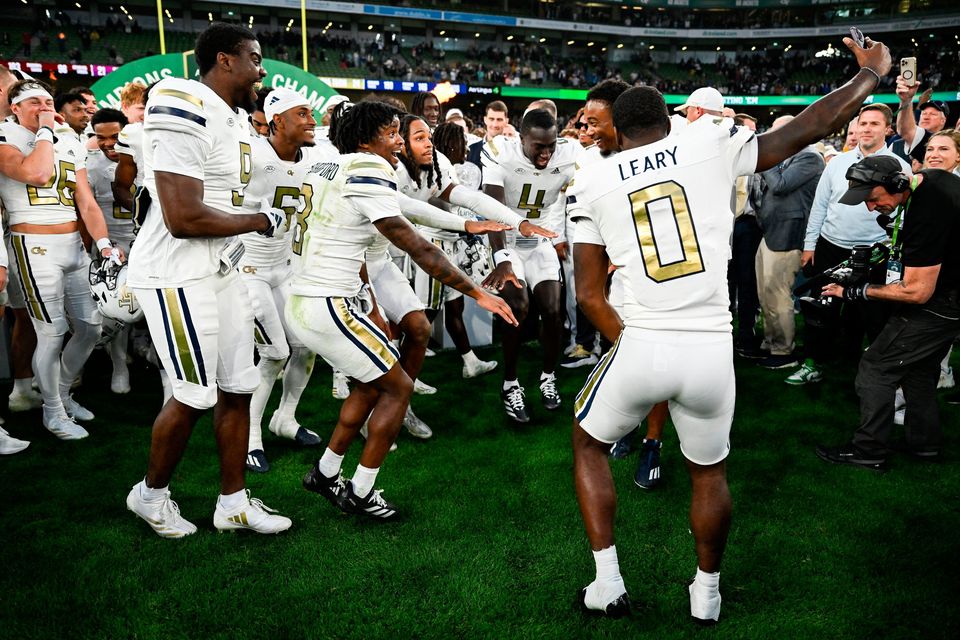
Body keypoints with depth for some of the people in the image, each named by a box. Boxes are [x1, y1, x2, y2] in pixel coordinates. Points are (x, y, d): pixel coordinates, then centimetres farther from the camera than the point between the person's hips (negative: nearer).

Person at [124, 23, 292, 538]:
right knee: (195, 397, 1)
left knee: (237, 388, 11)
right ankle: (151, 493, 27)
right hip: (177, 276, -9)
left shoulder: (234, 117, 12)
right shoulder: (186, 115, -20)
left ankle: (233, 502, 24)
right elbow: (184, 218, -25)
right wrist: (260, 221, -15)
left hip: (220, 270, 9)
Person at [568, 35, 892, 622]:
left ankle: (607, 585, 24)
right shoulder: (712, 145, 2)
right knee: (709, 469, 26)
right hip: (712, 351, 1)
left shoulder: (593, 183, 4)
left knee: (589, 444, 26)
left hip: (642, 346, -1)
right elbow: (811, 128, 8)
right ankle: (707, 594, 41)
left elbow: (589, 293, 4)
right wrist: (873, 71, 24)